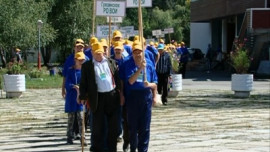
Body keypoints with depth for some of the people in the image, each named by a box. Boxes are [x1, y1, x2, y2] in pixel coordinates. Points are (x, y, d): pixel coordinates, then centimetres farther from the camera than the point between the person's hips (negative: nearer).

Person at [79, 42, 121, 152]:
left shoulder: (111, 62, 10)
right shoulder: (87, 66, 3)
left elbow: (117, 78, 11)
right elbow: (83, 83, 2)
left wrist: (121, 93, 5)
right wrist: (83, 97, -5)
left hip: (112, 96, 2)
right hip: (97, 98, -2)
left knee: (113, 126, 8)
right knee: (97, 126, 1)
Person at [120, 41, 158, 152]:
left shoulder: (149, 64, 2)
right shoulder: (127, 64, -5)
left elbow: (154, 83, 10)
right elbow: (130, 81, -15)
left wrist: (149, 84, -9)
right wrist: (140, 69, -22)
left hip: (146, 96, 1)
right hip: (132, 96, -1)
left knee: (145, 127, 2)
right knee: (132, 126, 9)